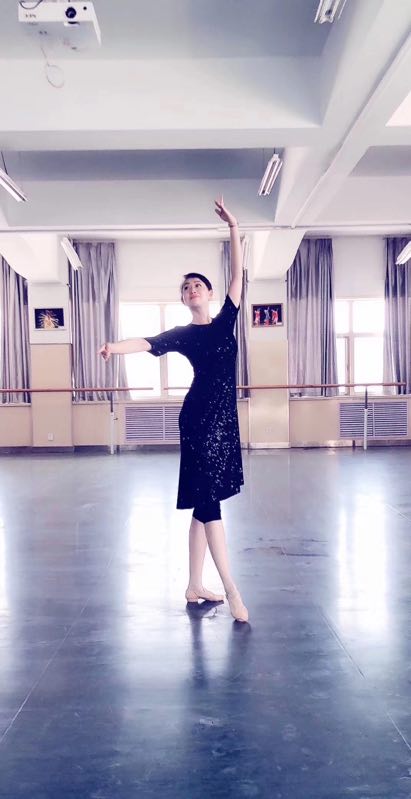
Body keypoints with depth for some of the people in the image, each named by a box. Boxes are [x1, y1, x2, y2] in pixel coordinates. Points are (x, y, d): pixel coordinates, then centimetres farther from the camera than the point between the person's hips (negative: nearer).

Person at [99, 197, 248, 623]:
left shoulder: (226, 320, 12)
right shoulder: (182, 333, 4)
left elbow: (238, 273, 8)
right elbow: (148, 343, -12)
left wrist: (233, 227, 5)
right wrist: (115, 346, -32)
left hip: (224, 418, 5)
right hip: (199, 417, -5)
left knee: (203, 502, 10)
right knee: (208, 499, -8)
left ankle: (195, 586, 20)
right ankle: (231, 588, -3)